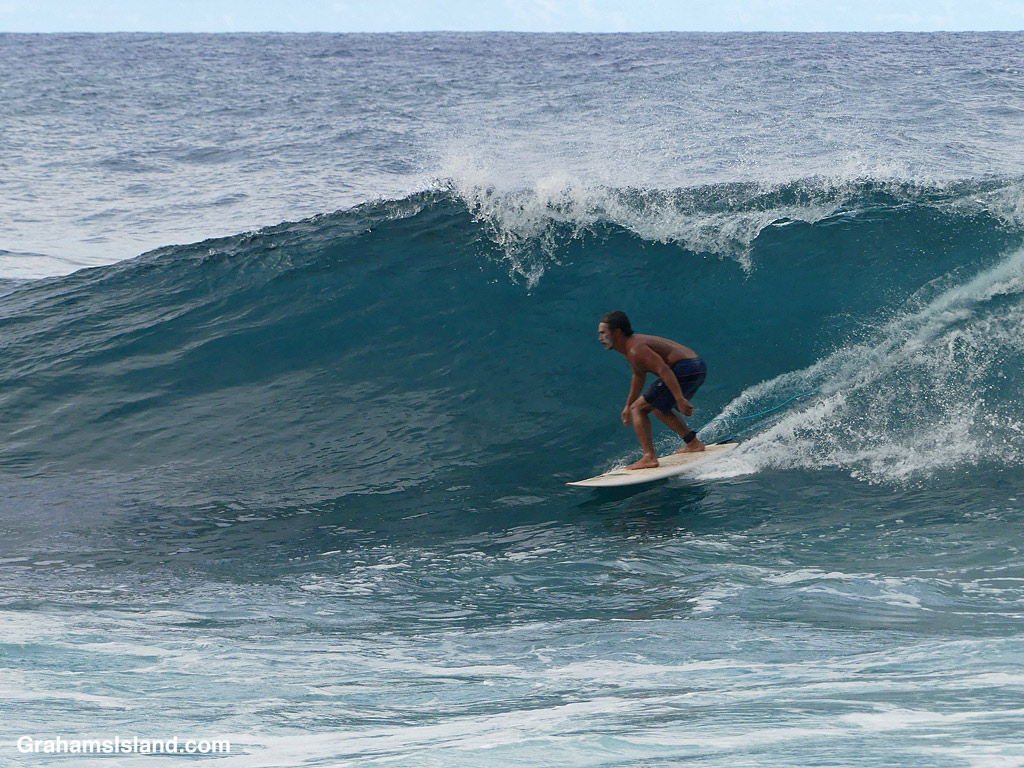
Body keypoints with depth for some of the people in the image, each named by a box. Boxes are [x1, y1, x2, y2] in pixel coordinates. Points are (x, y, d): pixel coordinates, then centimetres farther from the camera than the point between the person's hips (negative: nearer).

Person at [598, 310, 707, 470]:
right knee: (659, 408, 31)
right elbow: (639, 376, 33)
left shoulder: (635, 349, -14)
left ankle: (649, 458, -14)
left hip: (684, 370, -10)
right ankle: (693, 443, 33)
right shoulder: (632, 343, 18)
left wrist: (680, 399, -29)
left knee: (638, 409, -6)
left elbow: (663, 369, -25)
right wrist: (628, 405, 38)